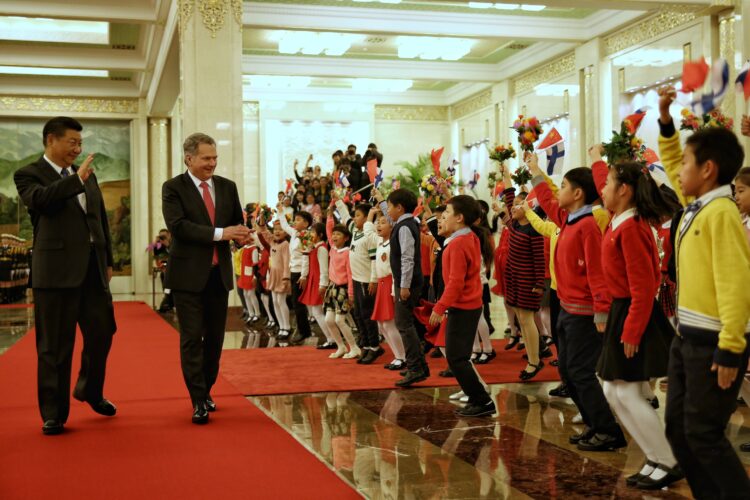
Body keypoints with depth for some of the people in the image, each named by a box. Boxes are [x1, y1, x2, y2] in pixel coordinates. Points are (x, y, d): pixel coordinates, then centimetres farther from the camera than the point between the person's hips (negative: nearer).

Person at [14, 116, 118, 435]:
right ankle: (53, 414, 12)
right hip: (56, 271, -5)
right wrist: (76, 178, -24)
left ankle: (90, 390, 36)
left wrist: (108, 261, 18)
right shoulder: (29, 175, -1)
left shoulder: (88, 176, 17)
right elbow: (40, 199, -24)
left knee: (102, 332, 11)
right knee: (55, 347, 1)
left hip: (93, 269, 6)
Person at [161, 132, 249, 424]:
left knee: (215, 338, 12)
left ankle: (206, 392, 27)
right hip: (189, 274, -5)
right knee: (192, 338, -3)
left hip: (219, 273, 5)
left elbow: (238, 222, 13)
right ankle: (198, 401, 1)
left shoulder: (227, 187, 9)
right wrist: (220, 233, -25)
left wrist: (241, 235, -12)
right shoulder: (173, 188, -5)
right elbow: (177, 225, -18)